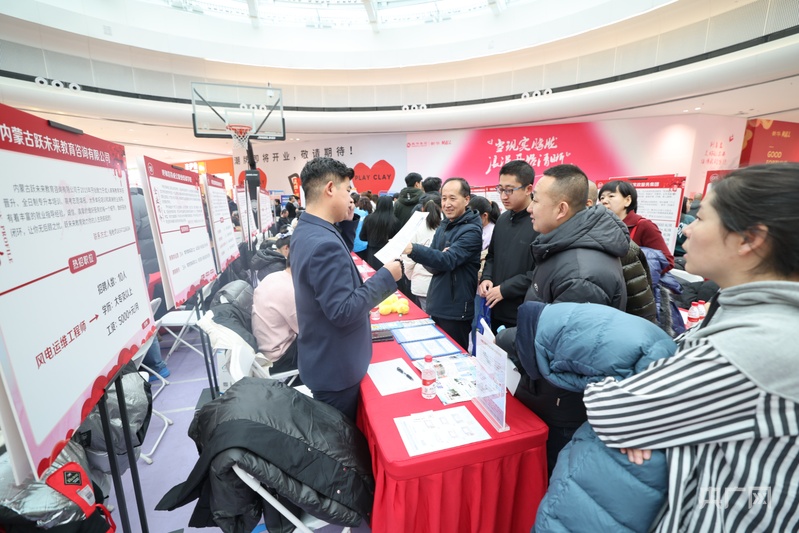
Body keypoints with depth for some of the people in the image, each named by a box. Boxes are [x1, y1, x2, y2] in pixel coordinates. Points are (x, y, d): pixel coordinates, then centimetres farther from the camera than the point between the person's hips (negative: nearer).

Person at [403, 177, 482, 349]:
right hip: (435, 305, 7)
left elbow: (449, 259, -28)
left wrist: (413, 249, -39)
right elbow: (432, 263, 5)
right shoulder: (443, 226, 9)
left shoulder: (471, 231, -14)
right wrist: (438, 261, -18)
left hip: (455, 311, -7)